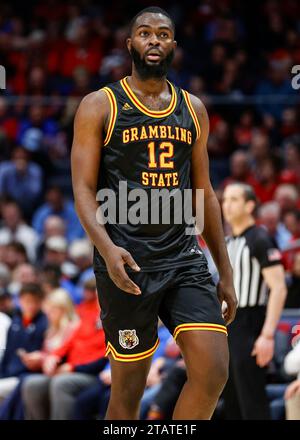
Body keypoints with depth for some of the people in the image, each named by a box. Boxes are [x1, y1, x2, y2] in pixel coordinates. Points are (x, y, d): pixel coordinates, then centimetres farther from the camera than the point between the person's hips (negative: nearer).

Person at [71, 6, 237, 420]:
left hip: (185, 258, 4)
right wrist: (106, 248, -25)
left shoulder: (193, 109, 13)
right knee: (129, 389, 3)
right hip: (127, 262, -4)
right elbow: (83, 189, -7)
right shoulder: (100, 106, -1)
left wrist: (226, 271, 15)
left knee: (214, 372, -13)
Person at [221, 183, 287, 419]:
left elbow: (278, 289, -17)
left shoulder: (259, 240, -10)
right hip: (227, 327, 8)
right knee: (232, 402, 10)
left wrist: (267, 335, -24)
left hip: (249, 328, -8)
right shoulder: (227, 242, 15)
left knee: (252, 403, -10)